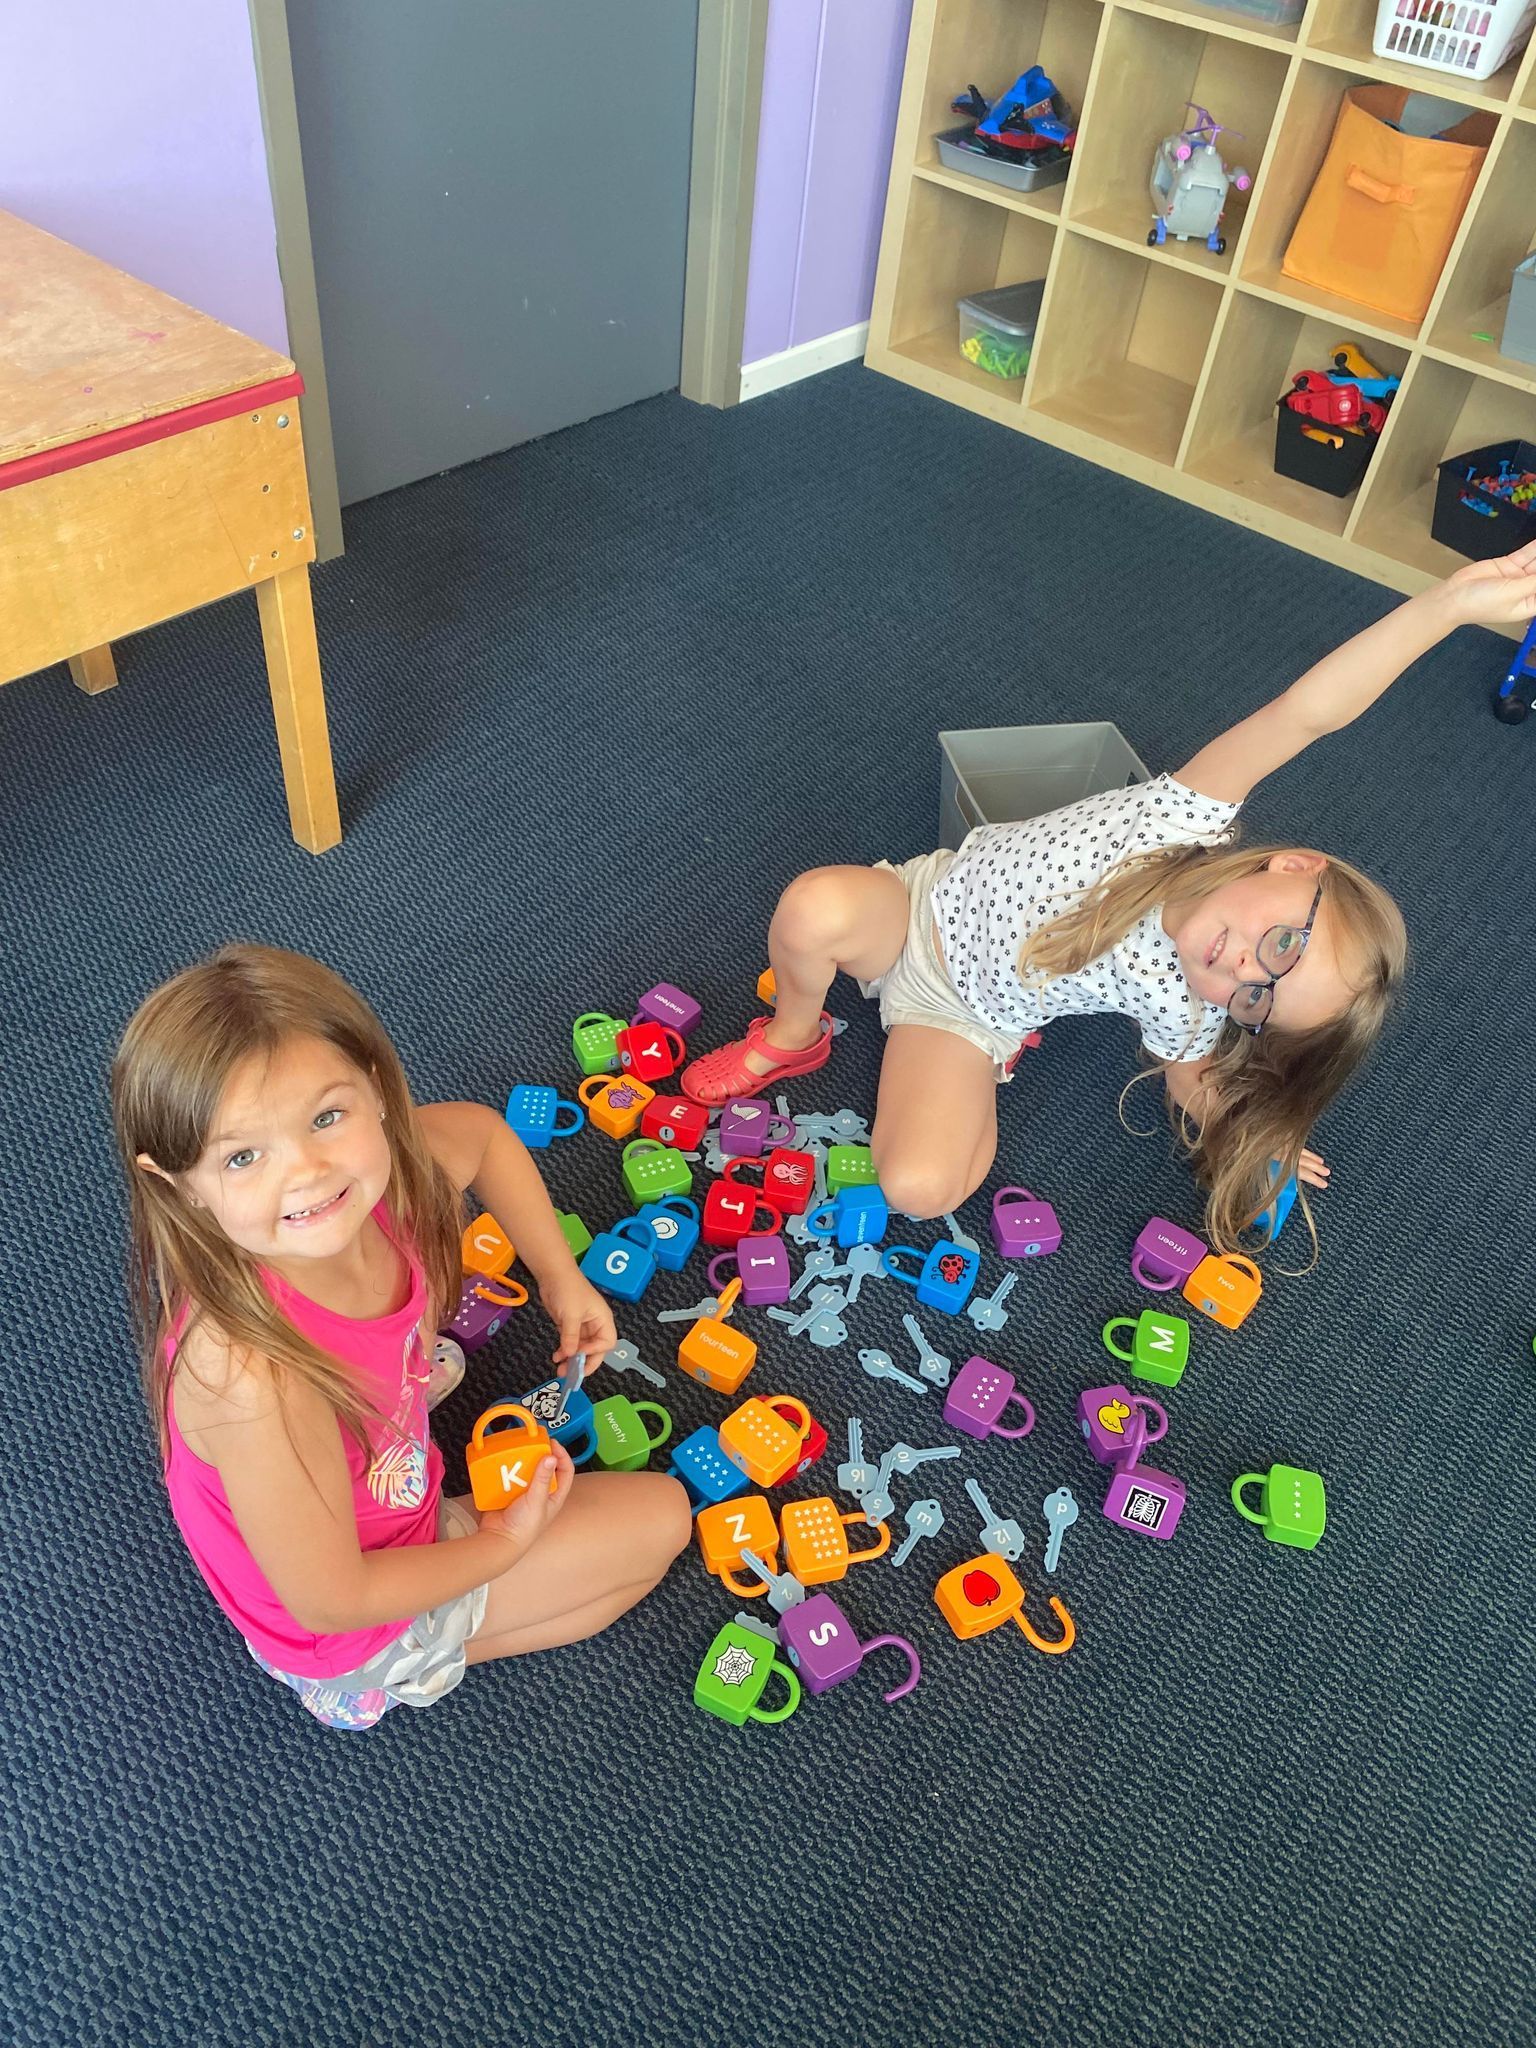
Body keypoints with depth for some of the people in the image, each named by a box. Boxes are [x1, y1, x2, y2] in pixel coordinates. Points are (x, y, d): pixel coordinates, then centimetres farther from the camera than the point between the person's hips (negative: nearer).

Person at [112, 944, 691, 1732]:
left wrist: (560, 1274, -2)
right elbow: (330, 1599, -29)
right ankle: (428, 1659, 11)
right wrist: (502, 1542, -16)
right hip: (355, 1636, -6)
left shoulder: (379, 1173, -27)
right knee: (661, 1515, 0)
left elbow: (480, 1130, -1)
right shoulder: (251, 1372, -44)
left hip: (393, 1504, 7)